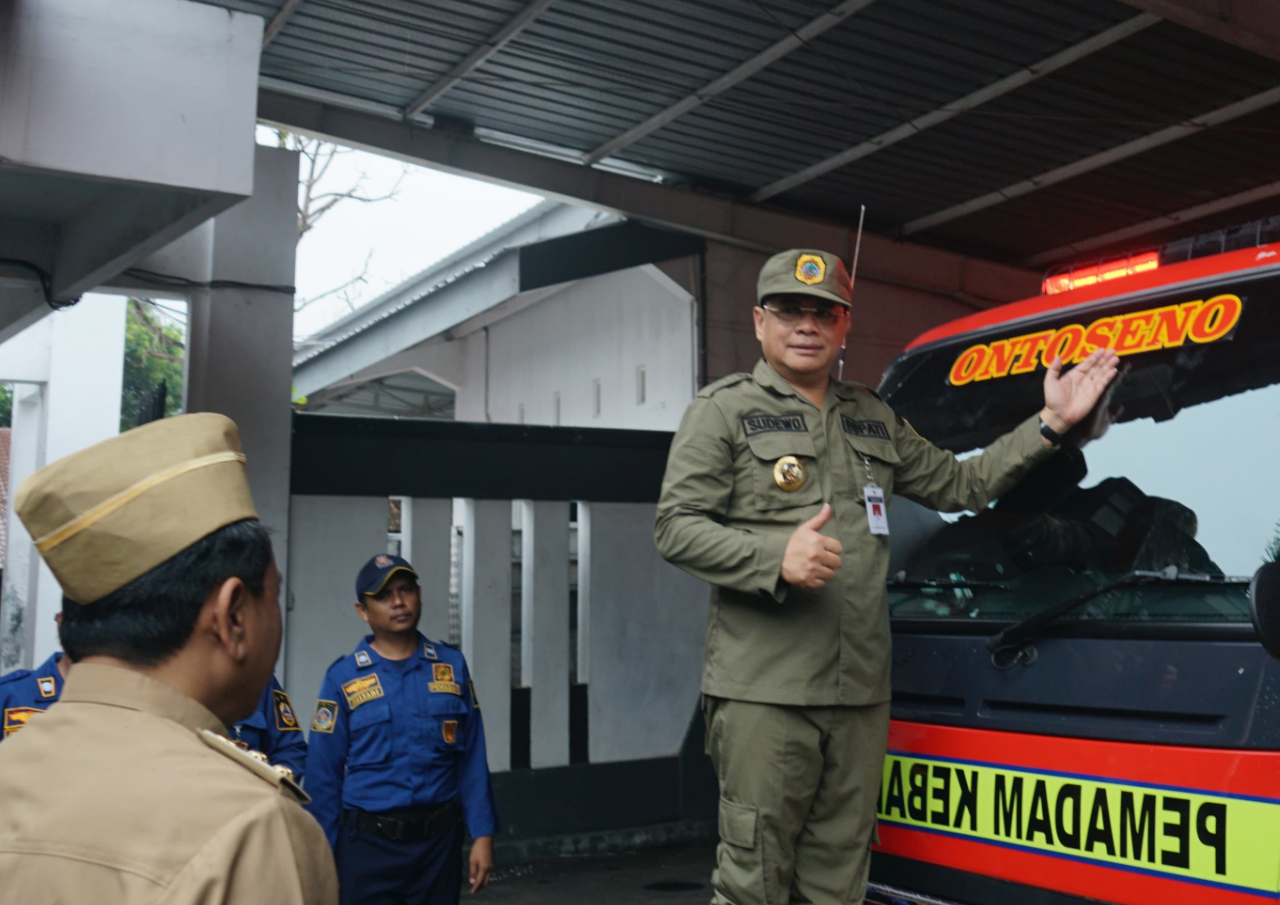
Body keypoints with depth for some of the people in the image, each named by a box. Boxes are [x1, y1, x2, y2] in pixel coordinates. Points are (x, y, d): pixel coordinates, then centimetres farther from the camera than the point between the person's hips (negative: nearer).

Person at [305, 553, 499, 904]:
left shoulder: (452, 666, 2)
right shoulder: (343, 678, -5)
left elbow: (472, 759, 3)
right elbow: (323, 775, -3)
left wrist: (482, 834, -2)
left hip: (440, 840, 2)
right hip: (367, 843, -2)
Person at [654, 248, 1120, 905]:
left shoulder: (874, 420, 22)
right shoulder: (725, 410, 4)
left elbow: (960, 485, 28)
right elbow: (675, 526, -4)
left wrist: (1050, 424, 20)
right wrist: (775, 558, -19)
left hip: (861, 693, 6)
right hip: (764, 692, -5)